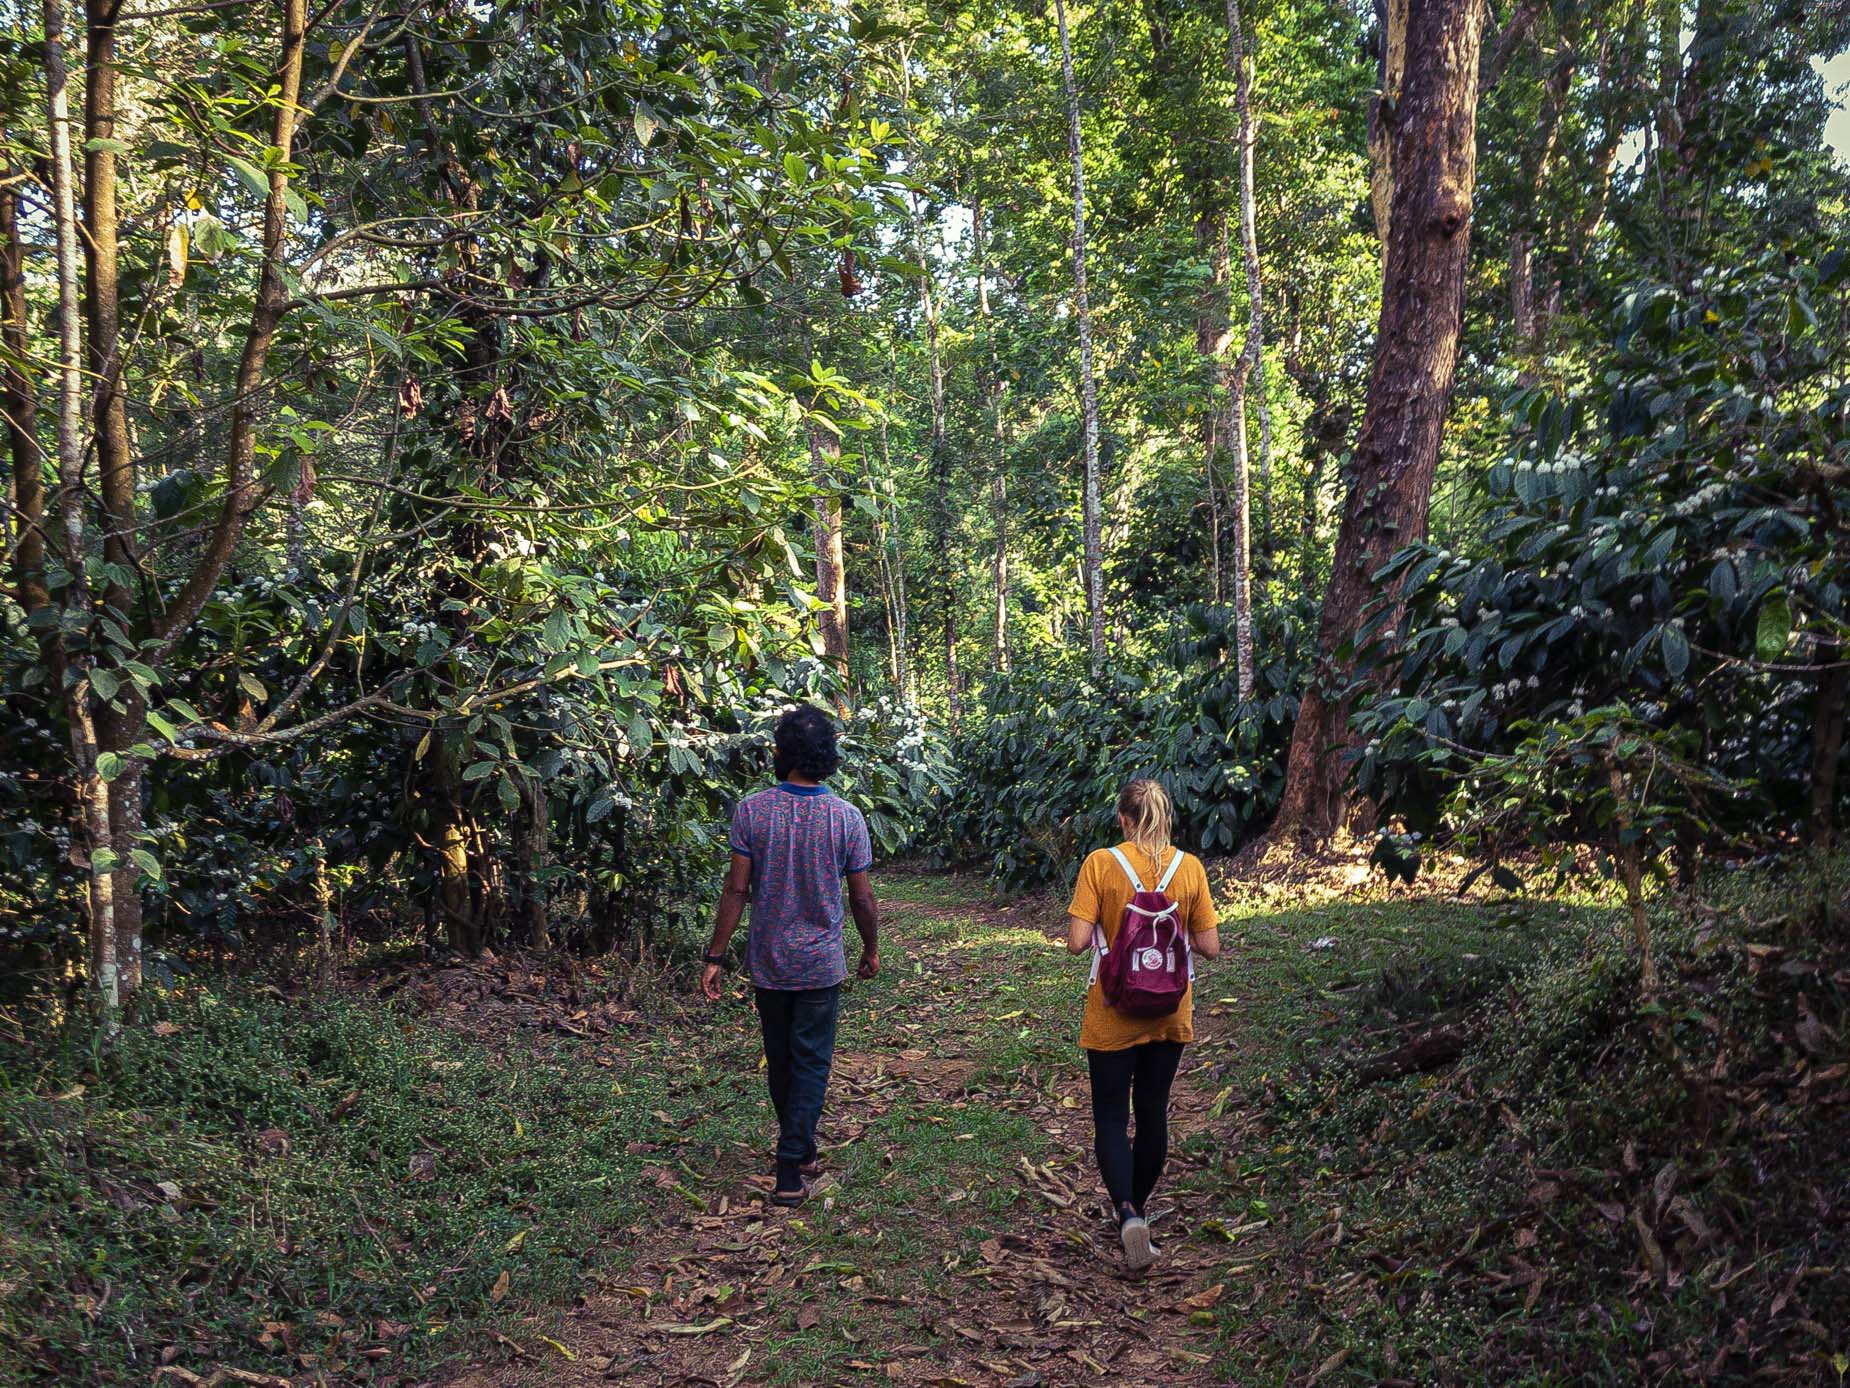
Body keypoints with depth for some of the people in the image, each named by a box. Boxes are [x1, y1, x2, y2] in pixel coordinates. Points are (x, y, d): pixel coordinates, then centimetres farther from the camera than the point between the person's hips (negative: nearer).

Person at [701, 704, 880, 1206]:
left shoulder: (751, 810, -11)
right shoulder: (846, 816, -9)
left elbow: (737, 889, -11)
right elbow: (862, 897, -4)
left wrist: (715, 956, -4)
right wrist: (871, 950, 12)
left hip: (768, 963, 1)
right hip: (822, 964, -1)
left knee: (780, 1063, 18)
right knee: (811, 1064, 7)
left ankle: (801, 1152, 34)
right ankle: (790, 1171, 2)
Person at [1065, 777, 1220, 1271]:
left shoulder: (1100, 864, -14)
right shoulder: (1190, 867, -6)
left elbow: (1077, 941, -18)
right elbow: (1209, 947, -5)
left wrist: (1110, 928, 3)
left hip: (1114, 1013, -3)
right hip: (1171, 1012, 3)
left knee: (1111, 1116, 7)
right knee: (1153, 1111, 19)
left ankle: (1127, 1212, -12)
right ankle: (1138, 1205, 34)